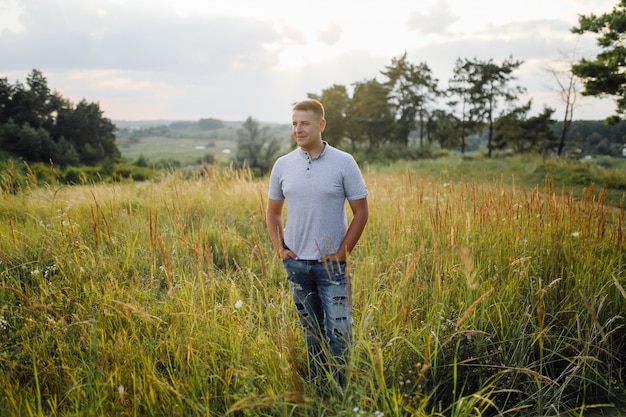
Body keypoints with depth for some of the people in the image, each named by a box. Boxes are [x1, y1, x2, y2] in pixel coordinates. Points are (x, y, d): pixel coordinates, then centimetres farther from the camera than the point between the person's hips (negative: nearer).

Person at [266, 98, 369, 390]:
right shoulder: (282, 165, 3)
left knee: (338, 333, 0)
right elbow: (273, 212, 13)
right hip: (296, 264, 3)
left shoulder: (344, 163, -7)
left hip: (332, 265, -3)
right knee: (311, 333, 15)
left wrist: (342, 253, -8)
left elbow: (361, 212, -4)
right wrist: (280, 249, 3)